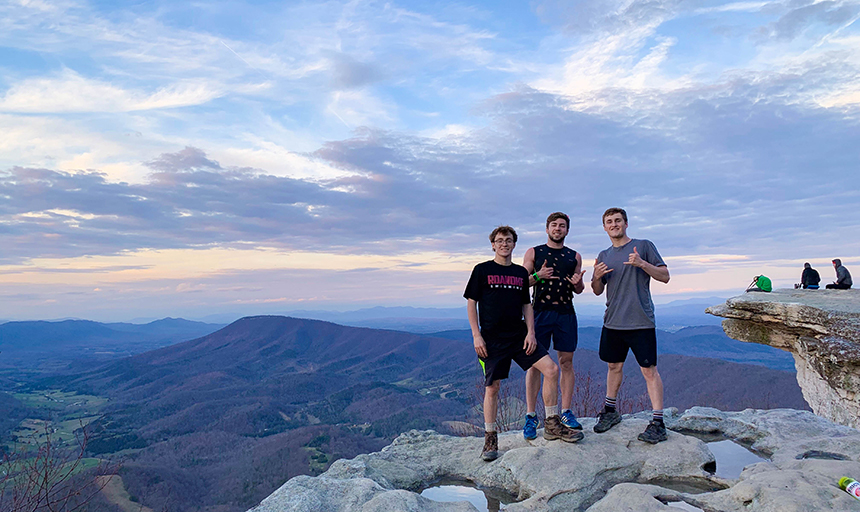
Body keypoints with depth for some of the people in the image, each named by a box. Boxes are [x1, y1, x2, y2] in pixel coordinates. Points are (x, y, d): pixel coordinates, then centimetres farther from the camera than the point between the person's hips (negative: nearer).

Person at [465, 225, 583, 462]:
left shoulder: (520, 272, 12)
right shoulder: (482, 270, 0)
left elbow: (526, 305, 15)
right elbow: (471, 303, -1)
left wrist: (530, 332, 2)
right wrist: (476, 335, -9)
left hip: (519, 335, 4)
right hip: (492, 338, -4)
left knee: (551, 369, -7)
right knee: (492, 387, 0)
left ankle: (552, 425, 8)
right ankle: (490, 439, 15)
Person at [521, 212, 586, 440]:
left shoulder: (574, 256, 15)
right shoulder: (533, 253, 8)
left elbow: (578, 290, 17)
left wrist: (578, 282, -6)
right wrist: (538, 276, -14)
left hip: (566, 312, 3)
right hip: (540, 311, -2)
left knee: (566, 362, 4)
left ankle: (566, 412, 14)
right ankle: (531, 415, 2)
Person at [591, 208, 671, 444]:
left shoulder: (644, 246, 1)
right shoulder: (604, 256, 14)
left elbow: (665, 276, -1)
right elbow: (598, 291, 18)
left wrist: (642, 264, -18)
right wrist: (596, 277, -5)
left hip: (641, 322, -5)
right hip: (612, 322, 5)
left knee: (649, 370, -4)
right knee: (614, 366, 15)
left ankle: (658, 423, 1)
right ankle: (610, 411, 29)